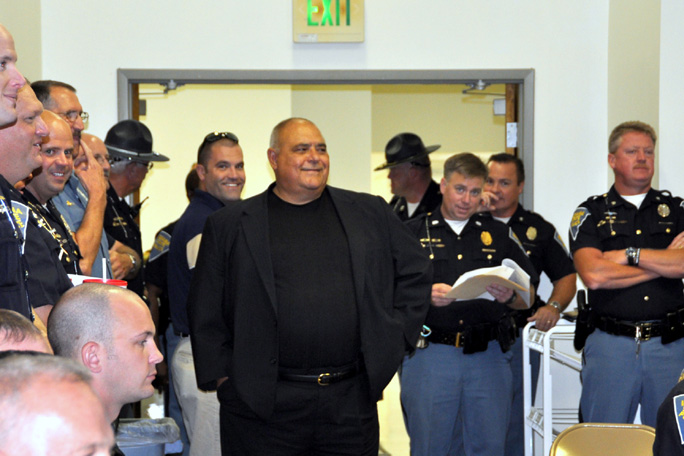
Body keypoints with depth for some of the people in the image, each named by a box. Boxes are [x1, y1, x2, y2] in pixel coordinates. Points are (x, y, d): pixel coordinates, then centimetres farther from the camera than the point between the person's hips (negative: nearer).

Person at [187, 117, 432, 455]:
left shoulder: (369, 214, 11)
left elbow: (415, 270, 17)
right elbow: (205, 312, 5)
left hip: (351, 402, 2)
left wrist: (394, 336, 8)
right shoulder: (230, 226, 5)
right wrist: (222, 376, -2)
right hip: (262, 406, -2)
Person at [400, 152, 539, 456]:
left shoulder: (500, 235, 15)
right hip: (429, 354, -2)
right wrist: (425, 296, -18)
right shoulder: (414, 234, 8)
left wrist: (510, 296, -10)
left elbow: (528, 295, 13)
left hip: (488, 355, 2)